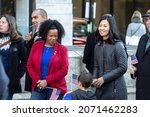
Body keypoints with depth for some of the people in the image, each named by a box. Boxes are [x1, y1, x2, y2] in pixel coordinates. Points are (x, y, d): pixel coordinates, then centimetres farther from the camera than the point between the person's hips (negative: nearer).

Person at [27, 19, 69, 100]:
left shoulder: (62, 49, -1)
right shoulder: (36, 46, 6)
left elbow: (64, 70, -7)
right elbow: (29, 65, 8)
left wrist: (47, 81, -12)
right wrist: (37, 80, -7)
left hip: (56, 88, -2)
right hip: (38, 86, 2)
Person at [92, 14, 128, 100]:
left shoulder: (118, 45, -8)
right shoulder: (98, 46, 12)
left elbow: (123, 68, -12)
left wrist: (104, 78, -14)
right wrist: (94, 79, -3)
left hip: (115, 90, -6)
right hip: (101, 89, 6)